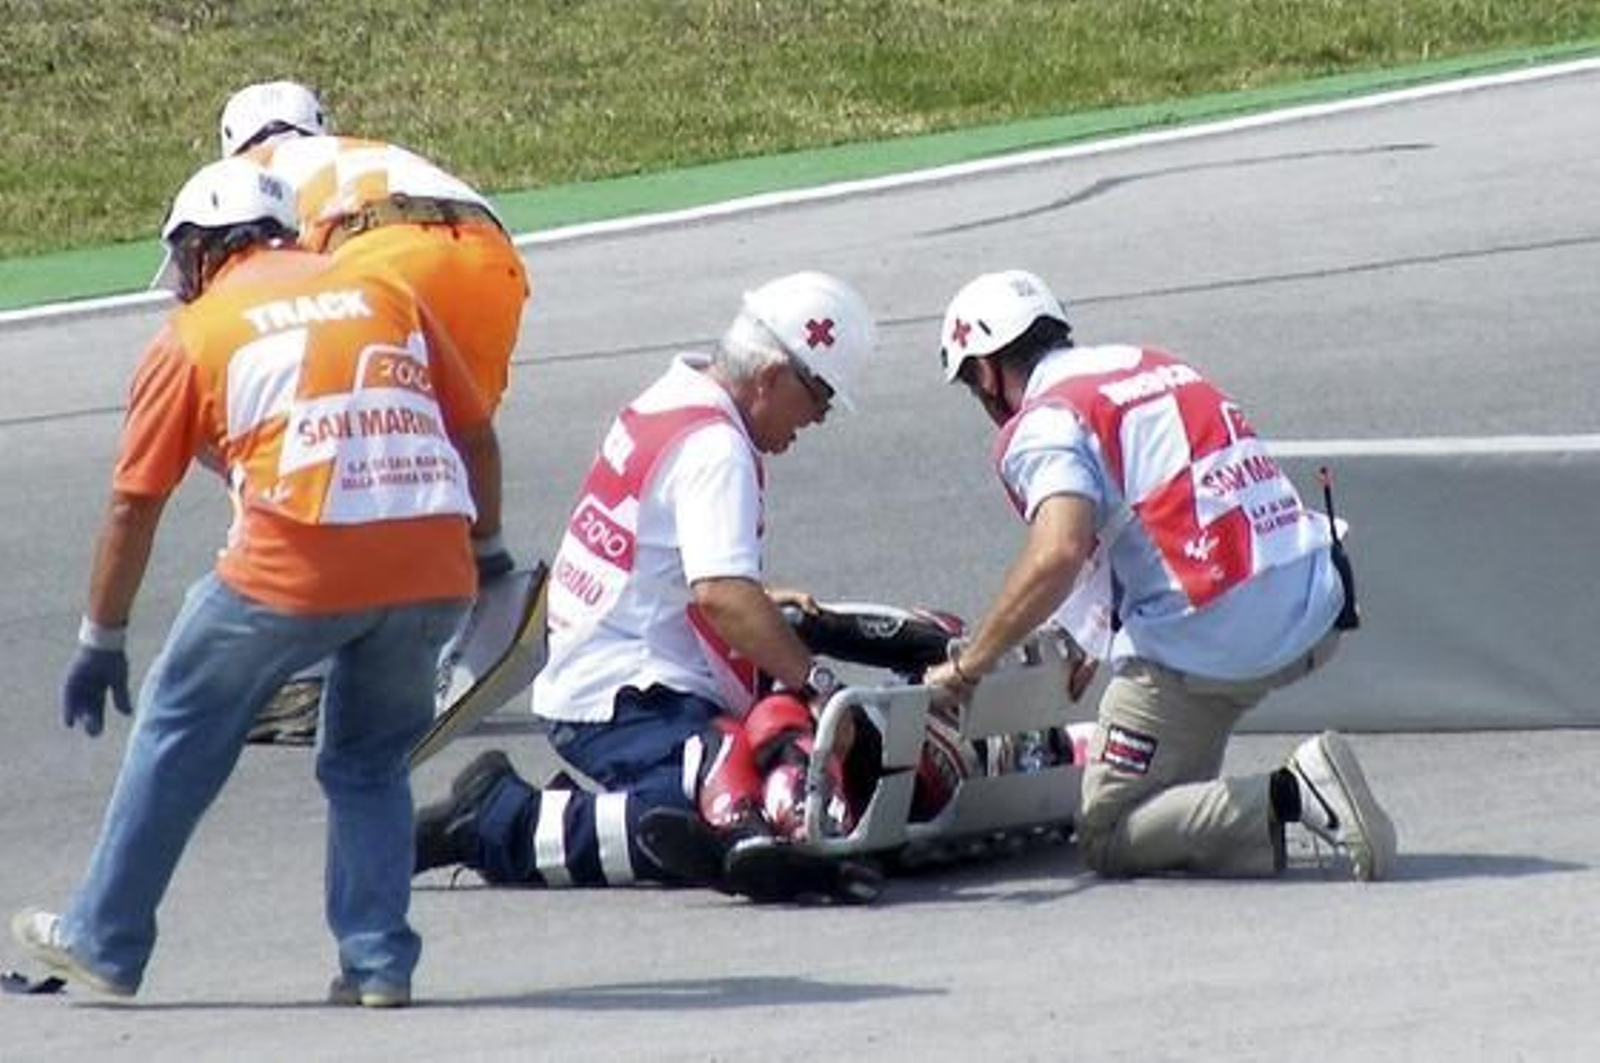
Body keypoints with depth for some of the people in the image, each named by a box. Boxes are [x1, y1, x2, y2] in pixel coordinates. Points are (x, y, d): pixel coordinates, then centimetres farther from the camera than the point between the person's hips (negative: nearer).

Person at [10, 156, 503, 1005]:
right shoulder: (387, 295, 21)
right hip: (433, 570, 3)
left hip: (296, 565, -3)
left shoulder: (193, 334, 13)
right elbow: (476, 437, 19)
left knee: (180, 735, 15)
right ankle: (378, 960, 15)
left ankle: (103, 940, 22)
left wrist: (100, 641, 21)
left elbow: (135, 503, 14)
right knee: (371, 761, 23)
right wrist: (483, 548, 30)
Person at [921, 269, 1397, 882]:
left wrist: (969, 665, -12)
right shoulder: (1156, 366, 20)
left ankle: (1288, 798, -16)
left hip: (1203, 643, -7)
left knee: (1108, 841, 5)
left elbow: (1059, 554, -22)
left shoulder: (1042, 424, -4)